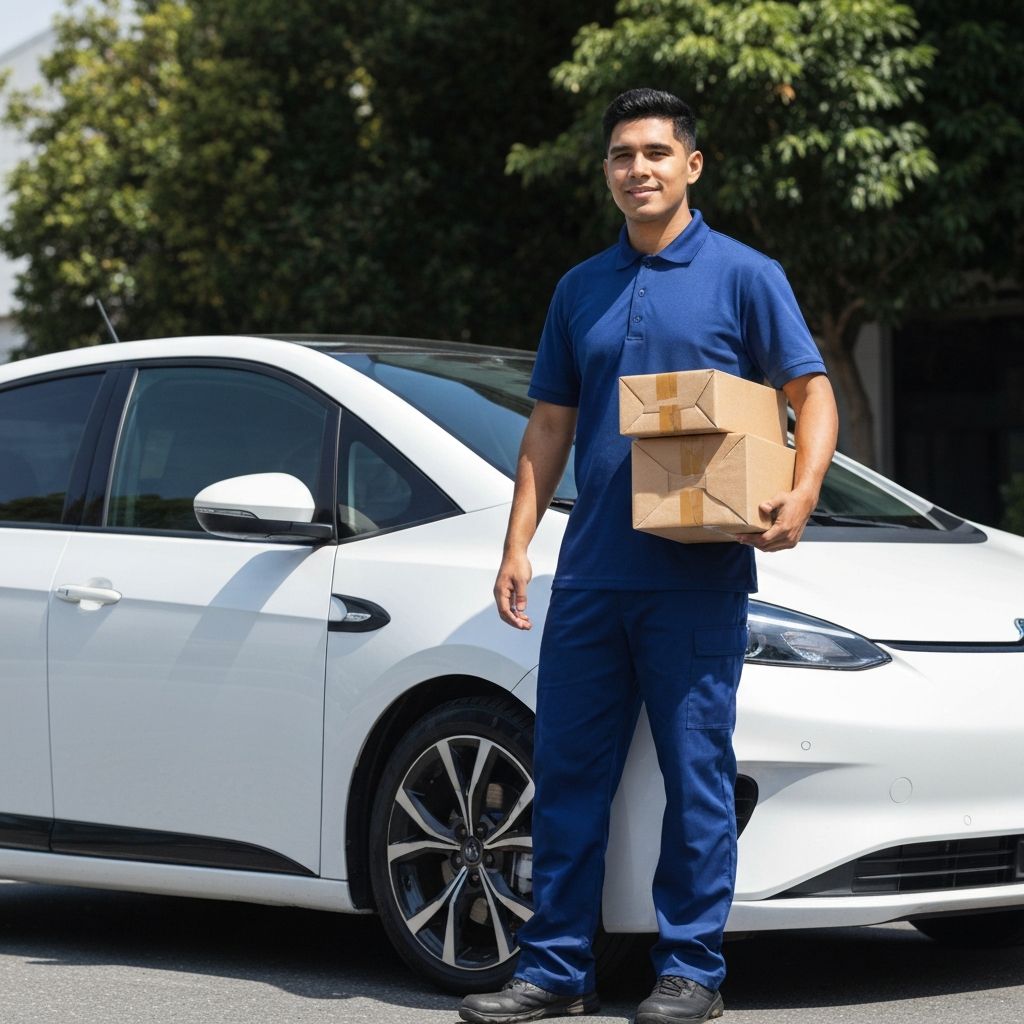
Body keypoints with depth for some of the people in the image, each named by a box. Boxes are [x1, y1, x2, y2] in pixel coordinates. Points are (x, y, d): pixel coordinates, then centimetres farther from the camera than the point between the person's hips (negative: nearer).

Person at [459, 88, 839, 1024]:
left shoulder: (742, 276, 2)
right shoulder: (582, 289, 15)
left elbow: (812, 392, -1)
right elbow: (549, 427, 18)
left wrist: (800, 497, -18)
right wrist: (518, 545, 9)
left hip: (697, 576, -5)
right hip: (590, 575, 5)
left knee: (696, 773, 0)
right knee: (568, 771, 6)